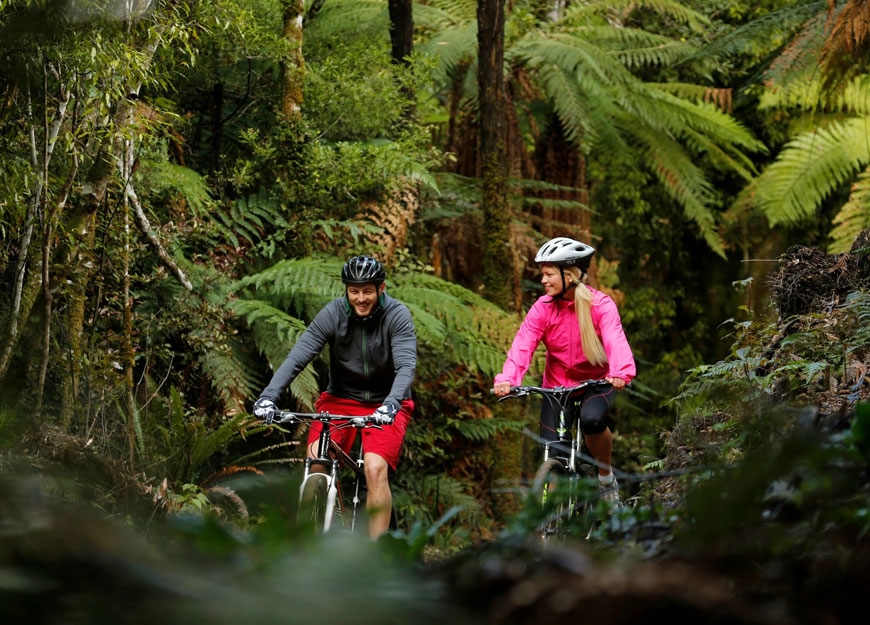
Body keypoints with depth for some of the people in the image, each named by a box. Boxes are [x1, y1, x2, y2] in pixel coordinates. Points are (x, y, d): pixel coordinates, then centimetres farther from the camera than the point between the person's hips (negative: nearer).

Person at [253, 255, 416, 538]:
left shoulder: (397, 315, -16)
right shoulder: (333, 313, -13)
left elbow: (407, 366, -28)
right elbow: (296, 357, -21)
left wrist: (391, 404, -47)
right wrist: (269, 395, -35)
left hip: (384, 405, -2)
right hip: (340, 400, 2)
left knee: (375, 468, -24)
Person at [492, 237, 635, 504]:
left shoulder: (600, 305, -16)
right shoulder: (542, 308, -10)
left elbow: (615, 341, -32)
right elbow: (522, 345, -22)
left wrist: (621, 372, -53)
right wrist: (507, 379, -41)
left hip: (596, 382, -2)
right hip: (557, 386, 2)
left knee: (592, 418, -33)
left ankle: (606, 478, -8)